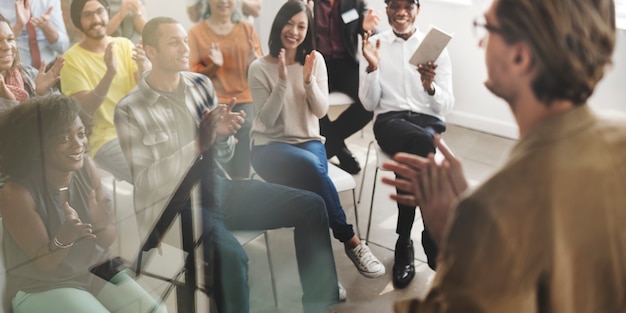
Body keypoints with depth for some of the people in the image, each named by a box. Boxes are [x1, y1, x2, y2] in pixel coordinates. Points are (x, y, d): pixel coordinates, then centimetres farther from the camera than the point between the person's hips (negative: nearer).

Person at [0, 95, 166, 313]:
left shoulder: (86, 168, -9)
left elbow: (107, 241, -5)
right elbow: (44, 264, -17)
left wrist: (101, 224, -29)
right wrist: (65, 236, -38)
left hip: (97, 270, 4)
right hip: (41, 288, -4)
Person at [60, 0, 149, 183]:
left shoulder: (124, 45, 6)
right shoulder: (72, 59, -6)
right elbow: (84, 109, -16)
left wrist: (143, 65, -25)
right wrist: (109, 73, -30)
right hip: (105, 138, -4)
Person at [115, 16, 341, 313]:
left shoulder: (201, 84, 6)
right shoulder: (129, 110, -9)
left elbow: (222, 156, 11)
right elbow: (144, 182, -14)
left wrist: (223, 135, -13)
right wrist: (197, 145, -23)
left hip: (216, 187, 6)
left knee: (310, 206, -3)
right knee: (230, 255, -36)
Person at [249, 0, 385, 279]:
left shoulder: (316, 60, 4)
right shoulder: (259, 68, -5)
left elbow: (321, 111, 0)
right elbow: (266, 120, -9)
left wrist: (309, 79, -16)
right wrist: (282, 81, -20)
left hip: (308, 141, 3)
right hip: (269, 147, -3)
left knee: (314, 170, -33)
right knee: (312, 166, -34)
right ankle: (351, 241, -23)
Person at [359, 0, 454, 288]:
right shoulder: (375, 45, 9)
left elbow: (446, 106, 3)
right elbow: (369, 104, 4)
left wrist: (430, 86, -18)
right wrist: (372, 67, -11)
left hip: (428, 120, 1)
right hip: (389, 120, -1)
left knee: (412, 156, -36)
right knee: (422, 142, -36)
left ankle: (404, 243, -16)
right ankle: (432, 238, -19)